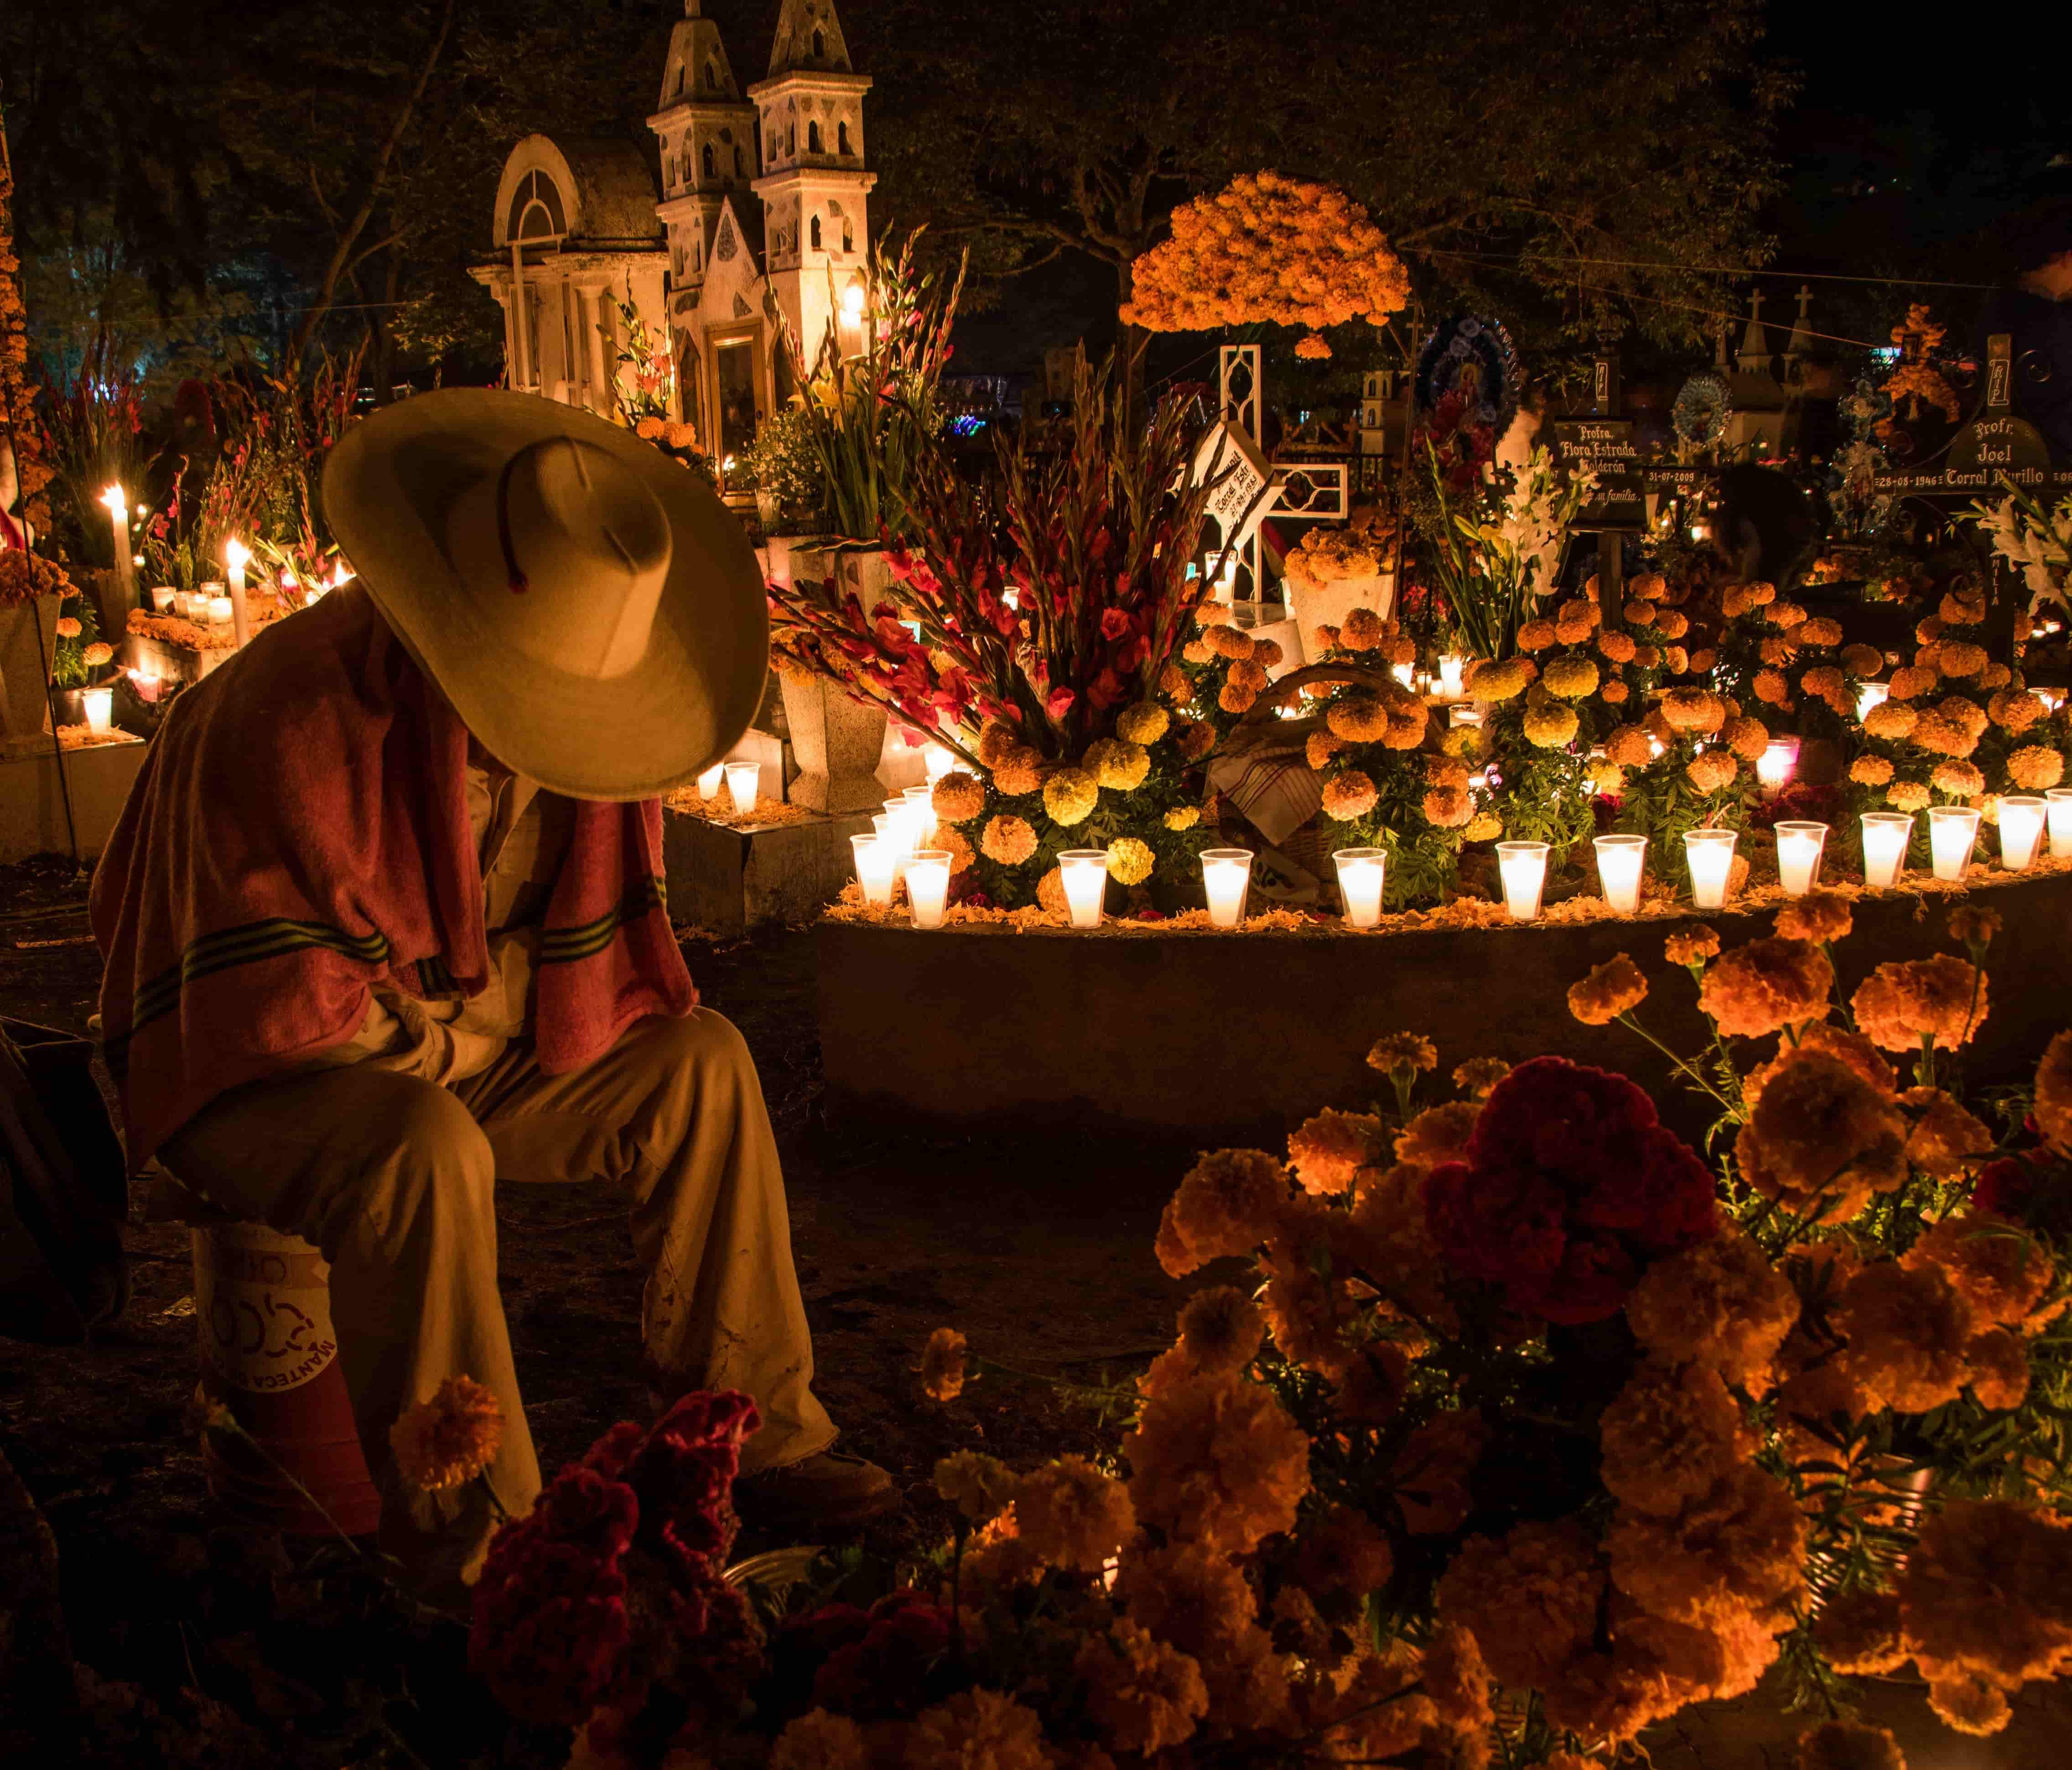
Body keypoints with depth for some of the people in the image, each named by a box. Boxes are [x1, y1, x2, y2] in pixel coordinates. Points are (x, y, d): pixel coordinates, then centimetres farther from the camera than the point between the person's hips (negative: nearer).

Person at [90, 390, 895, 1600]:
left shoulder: (577, 697, -6)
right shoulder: (293, 718, -30)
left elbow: (582, 915, 8)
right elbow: (272, 1001, -25)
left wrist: (467, 1021, -7)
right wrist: (450, 1048, -14)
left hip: (465, 1056, 7)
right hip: (254, 1082, -7)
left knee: (700, 1061, -7)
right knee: (427, 1150, -38)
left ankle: (750, 1437, -1)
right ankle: (472, 1553, -24)